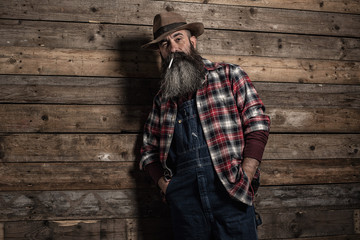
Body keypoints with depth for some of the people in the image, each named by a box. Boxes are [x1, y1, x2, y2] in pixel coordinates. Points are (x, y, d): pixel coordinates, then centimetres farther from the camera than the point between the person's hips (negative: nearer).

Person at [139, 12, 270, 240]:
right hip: (184, 198, 3)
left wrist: (245, 179, -10)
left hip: (229, 191, -3)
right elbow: (149, 150, 23)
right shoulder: (163, 100, 18)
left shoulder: (229, 74, 7)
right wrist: (164, 184, 5)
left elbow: (258, 124, 0)